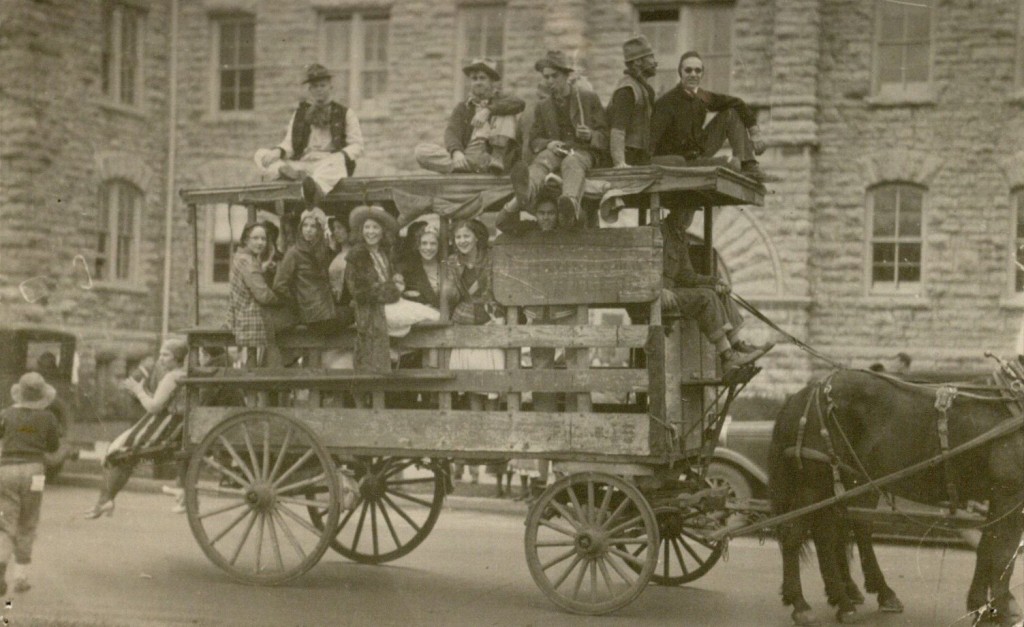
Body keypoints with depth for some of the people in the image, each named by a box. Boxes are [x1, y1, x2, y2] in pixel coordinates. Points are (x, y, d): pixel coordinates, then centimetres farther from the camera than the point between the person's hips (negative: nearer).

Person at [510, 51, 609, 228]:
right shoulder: (543, 107, 24)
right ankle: (527, 191, -74)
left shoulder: (590, 99, 16)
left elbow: (604, 136, 12)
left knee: (572, 163, -40)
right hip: (554, 151, 2)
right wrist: (547, 144, -7)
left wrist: (590, 136, -12)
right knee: (541, 161, -36)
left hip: (584, 152, -2)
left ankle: (571, 203, -75)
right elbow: (534, 141, 17)